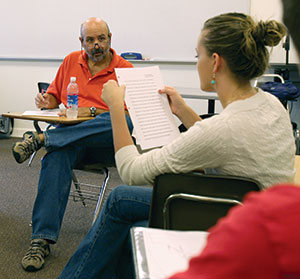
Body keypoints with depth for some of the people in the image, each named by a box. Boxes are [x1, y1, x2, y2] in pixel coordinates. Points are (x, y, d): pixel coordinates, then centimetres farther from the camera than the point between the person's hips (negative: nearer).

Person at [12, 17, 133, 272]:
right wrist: (46, 101, 6)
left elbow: (128, 113, -3)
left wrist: (92, 111, -15)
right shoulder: (71, 61, 20)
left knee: (124, 122, -38)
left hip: (105, 145, -2)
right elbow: (54, 94, 30)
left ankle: (41, 138, -34)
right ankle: (42, 240, -39)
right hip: (67, 133, 2)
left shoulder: (125, 69, 7)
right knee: (57, 155, -36)